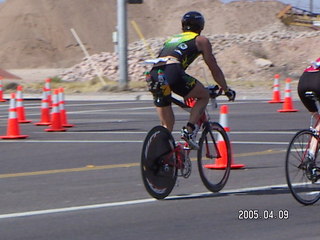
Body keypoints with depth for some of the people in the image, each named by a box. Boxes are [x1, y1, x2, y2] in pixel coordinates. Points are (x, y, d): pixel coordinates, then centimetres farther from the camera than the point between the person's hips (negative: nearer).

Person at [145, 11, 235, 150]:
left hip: (153, 75, 5)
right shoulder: (200, 40, 21)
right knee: (204, 96, 19)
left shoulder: (171, 39, 37)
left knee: (167, 125, 18)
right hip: (172, 73, -5)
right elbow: (214, 69, 22)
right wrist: (226, 90, 36)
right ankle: (189, 131, 2)